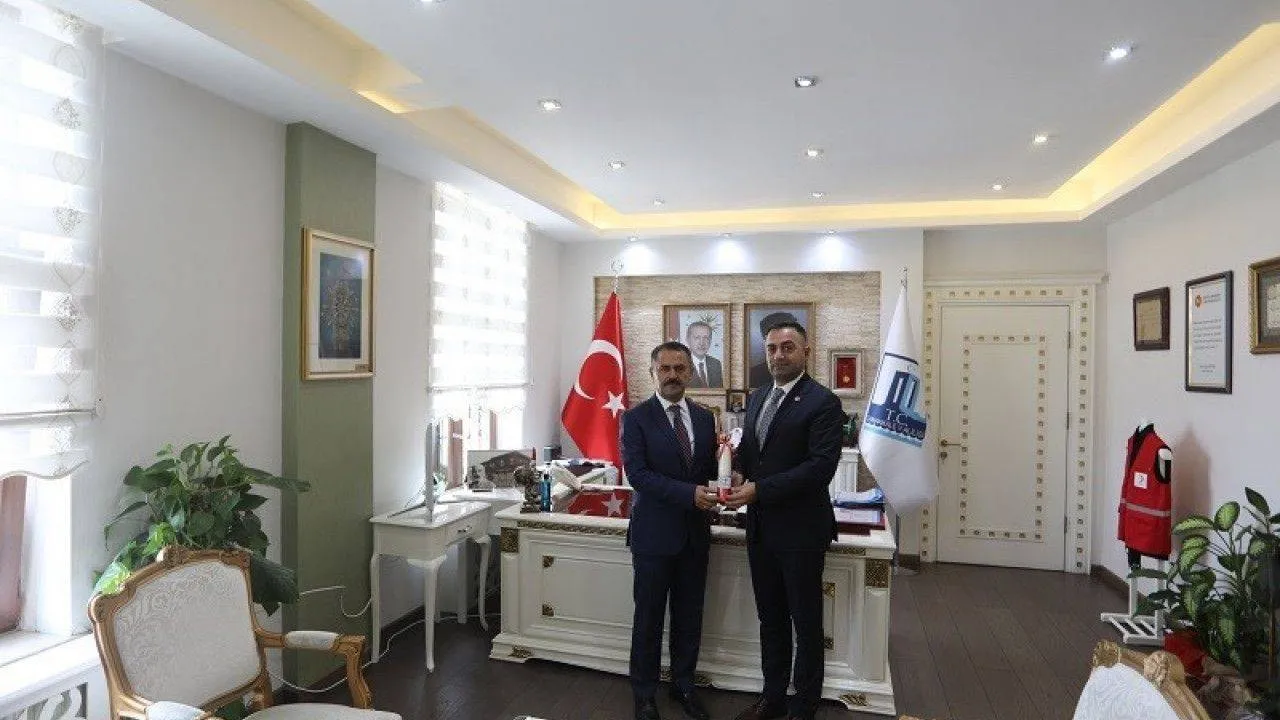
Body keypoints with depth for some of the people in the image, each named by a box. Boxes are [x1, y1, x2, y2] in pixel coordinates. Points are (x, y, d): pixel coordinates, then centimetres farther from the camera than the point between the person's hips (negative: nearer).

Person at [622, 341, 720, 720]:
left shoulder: (705, 417, 6)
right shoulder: (636, 418, -9)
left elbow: (711, 470, 10)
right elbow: (636, 473, -17)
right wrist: (689, 494, -25)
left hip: (695, 533, 4)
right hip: (654, 533, -4)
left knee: (690, 617, 17)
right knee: (648, 618, 10)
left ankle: (683, 685, 37)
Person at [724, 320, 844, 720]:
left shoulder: (823, 402, -13)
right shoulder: (756, 398, 9)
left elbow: (821, 466, -21)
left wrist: (760, 489, -23)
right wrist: (740, 473, -6)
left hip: (801, 530, -6)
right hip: (760, 527, 6)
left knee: (806, 622, 11)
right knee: (770, 618, 19)